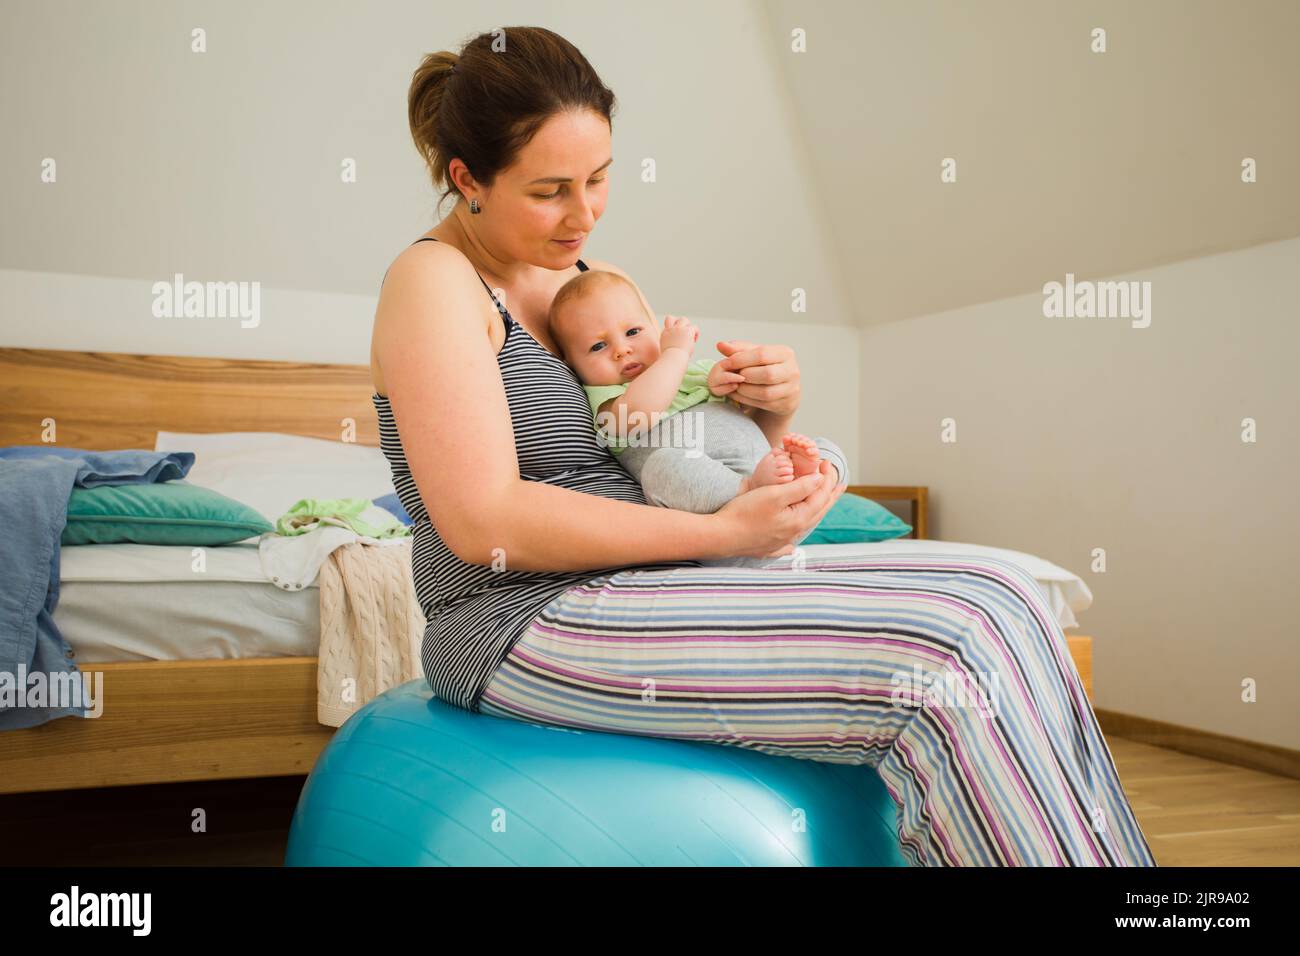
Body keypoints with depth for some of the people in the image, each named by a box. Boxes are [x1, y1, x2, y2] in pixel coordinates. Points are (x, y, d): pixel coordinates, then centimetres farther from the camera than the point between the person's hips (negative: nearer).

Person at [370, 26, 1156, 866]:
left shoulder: (601, 282, 17)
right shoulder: (433, 279, -7)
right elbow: (483, 522, -18)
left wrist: (775, 405, -2)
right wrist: (720, 532, -18)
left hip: (656, 584, 8)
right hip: (534, 621, -8)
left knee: (999, 599, -8)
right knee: (939, 652, -22)